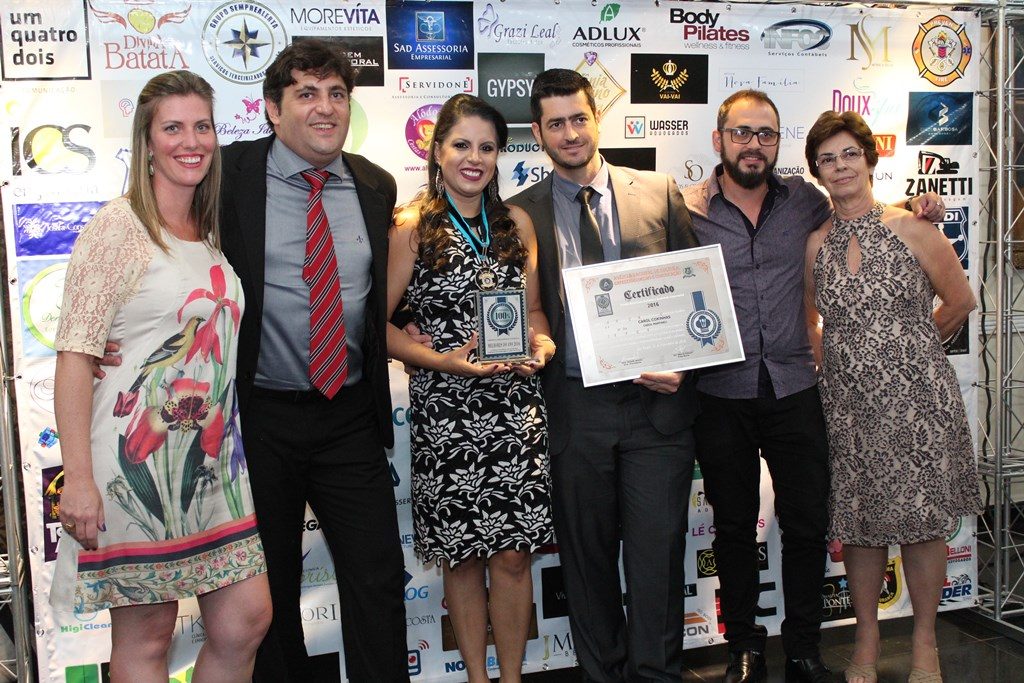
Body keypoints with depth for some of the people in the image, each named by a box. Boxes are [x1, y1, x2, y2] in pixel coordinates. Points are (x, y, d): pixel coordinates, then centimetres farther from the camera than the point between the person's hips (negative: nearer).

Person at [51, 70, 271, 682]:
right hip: (138, 455, -6)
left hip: (214, 458, 7)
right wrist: (79, 479, -17)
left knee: (248, 619, 7)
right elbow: (75, 354, -13)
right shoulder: (118, 226, -8)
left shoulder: (211, 233, 13)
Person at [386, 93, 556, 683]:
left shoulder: (518, 223, 10)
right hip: (447, 409, -3)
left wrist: (542, 341, -5)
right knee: (463, 556, 9)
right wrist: (444, 361, -17)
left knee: (514, 554, 5)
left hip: (517, 407, 3)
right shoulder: (412, 228, -3)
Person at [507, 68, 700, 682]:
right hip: (574, 407, 1)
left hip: (658, 400, 0)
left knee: (657, 550, 3)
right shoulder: (522, 212, 5)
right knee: (587, 555, 12)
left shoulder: (660, 192, 6)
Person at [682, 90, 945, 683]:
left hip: (794, 389, 2)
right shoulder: (688, 208, -3)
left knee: (807, 523, 8)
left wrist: (911, 208, 8)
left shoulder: (803, 199, 5)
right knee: (734, 526, 12)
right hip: (721, 395, -2)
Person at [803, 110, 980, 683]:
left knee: (923, 520, 6)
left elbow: (961, 301, 7)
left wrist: (910, 347, 12)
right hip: (848, 402, 2)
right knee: (859, 522, 8)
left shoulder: (912, 229, -4)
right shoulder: (815, 244, 4)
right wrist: (833, 365, 7)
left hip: (917, 397, -2)